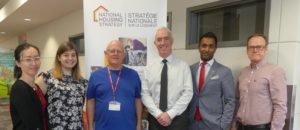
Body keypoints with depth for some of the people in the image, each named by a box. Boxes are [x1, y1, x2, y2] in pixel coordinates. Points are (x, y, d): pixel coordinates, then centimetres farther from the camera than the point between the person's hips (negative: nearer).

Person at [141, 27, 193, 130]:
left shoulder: (183, 66, -4)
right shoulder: (149, 68, 1)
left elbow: (188, 93, -8)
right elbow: (145, 94, -2)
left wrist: (170, 114, -13)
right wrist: (158, 114, -13)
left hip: (177, 118, -1)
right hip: (155, 118, 2)